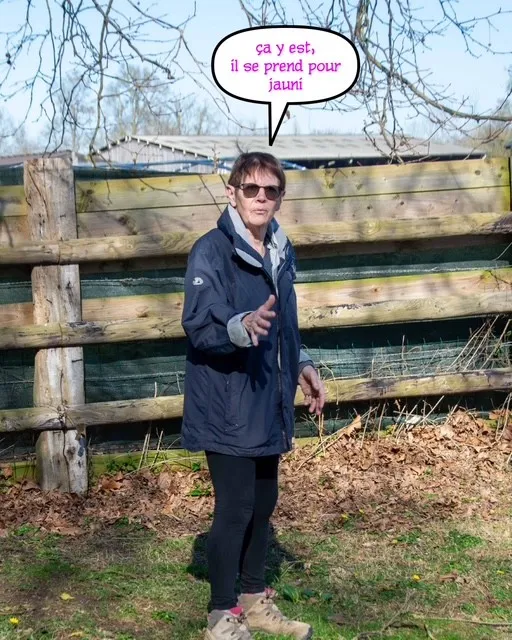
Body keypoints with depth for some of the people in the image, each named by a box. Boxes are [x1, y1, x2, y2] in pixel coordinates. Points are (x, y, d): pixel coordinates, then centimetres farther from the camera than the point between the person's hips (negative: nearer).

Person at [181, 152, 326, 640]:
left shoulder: (281, 251, 9)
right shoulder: (211, 252, -14)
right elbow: (198, 327, -24)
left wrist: (301, 366, 16)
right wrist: (242, 327, -40)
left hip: (268, 403, 7)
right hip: (227, 407, -7)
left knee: (263, 503, 15)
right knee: (234, 507, -4)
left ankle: (255, 600, 31)